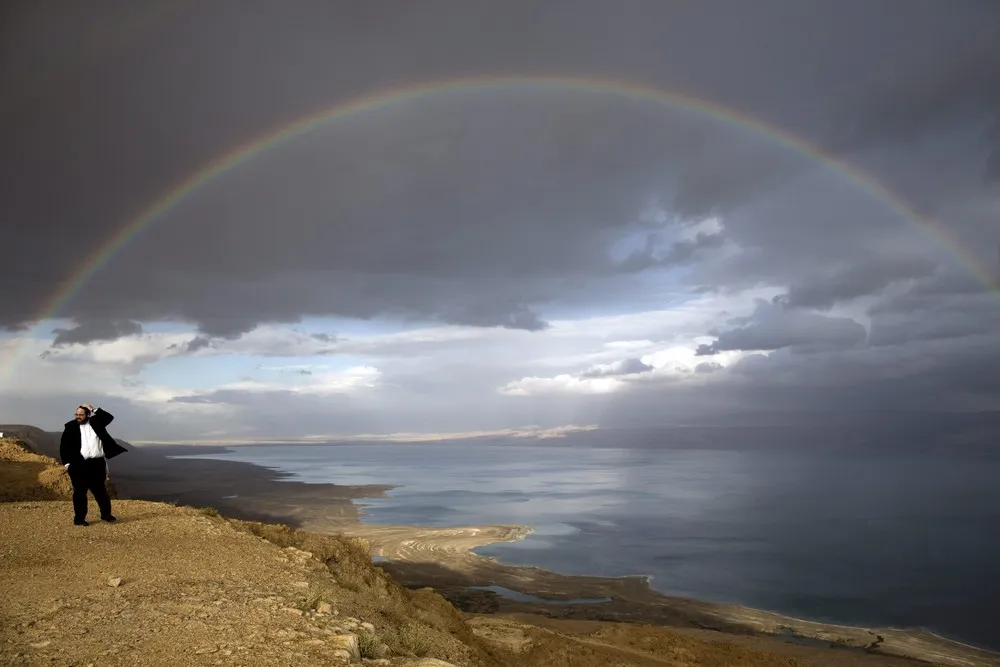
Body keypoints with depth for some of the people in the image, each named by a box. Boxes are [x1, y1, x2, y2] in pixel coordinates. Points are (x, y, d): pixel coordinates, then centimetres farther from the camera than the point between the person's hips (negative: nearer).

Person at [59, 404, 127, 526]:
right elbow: (64, 446, 0)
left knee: (100, 490, 9)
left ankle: (106, 514, 19)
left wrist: (94, 410, -7)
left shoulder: (95, 422, 8)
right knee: (79, 492, 4)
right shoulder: (71, 427, 1)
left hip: (97, 463, 2)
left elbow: (109, 417, -4)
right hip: (79, 464, -2)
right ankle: (79, 518, 12)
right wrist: (67, 462, -6)